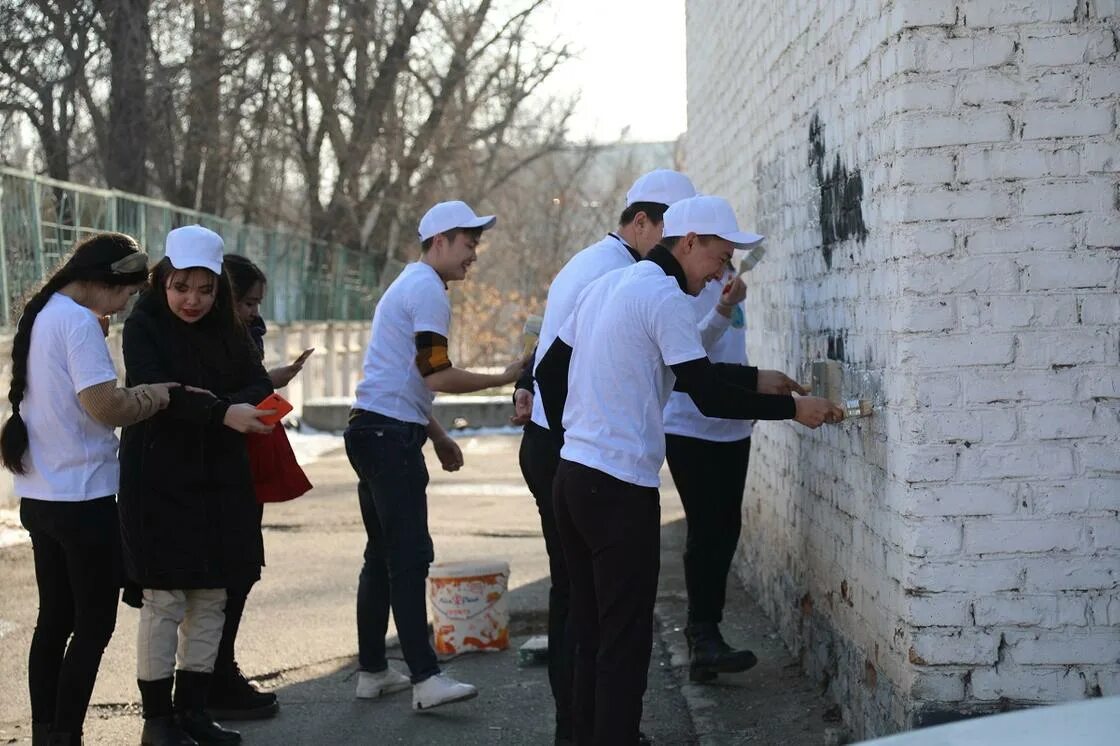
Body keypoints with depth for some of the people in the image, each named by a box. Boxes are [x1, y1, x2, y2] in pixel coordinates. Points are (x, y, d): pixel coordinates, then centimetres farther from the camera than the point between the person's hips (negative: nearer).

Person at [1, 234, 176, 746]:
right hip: (82, 498, -9)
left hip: (41, 495, 9)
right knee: (94, 623, 0)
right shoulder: (79, 322, -17)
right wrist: (163, 392, -9)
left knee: (54, 619, 14)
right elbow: (107, 408, -23)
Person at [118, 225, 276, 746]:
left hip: (219, 483, 5)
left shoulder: (227, 332, 10)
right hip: (160, 482, -5)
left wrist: (213, 404, -19)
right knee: (164, 600, -2)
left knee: (210, 599, 7)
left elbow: (261, 389, -1)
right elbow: (155, 393, -20)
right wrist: (221, 413, -32)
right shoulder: (144, 328, -5)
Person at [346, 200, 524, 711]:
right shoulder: (428, 291, -11)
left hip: (374, 432, 11)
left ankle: (372, 671, 16)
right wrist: (503, 378, -8)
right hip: (391, 435, -11)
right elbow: (436, 376, -18)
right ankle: (425, 678, -14)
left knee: (383, 555, 12)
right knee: (409, 555, -12)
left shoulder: (409, 286, 23)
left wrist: (438, 438, 26)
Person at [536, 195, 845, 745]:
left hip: (572, 476, 9)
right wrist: (792, 408, -5)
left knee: (590, 633, 14)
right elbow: (709, 397, -14)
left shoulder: (609, 285, 14)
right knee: (625, 641, -4)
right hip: (620, 489, -9)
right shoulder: (666, 298, -12)